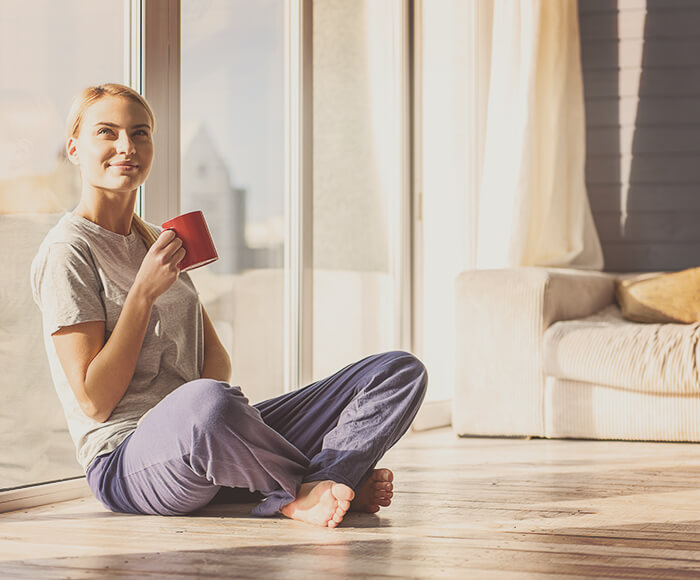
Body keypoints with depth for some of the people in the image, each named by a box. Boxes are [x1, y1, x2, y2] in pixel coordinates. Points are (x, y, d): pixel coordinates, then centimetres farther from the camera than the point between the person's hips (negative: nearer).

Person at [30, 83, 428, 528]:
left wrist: (213, 392, -10)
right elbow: (94, 402, -10)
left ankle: (298, 497, -30)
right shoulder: (68, 251, -3)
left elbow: (216, 356, 14)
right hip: (128, 459, -8)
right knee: (203, 405, -46)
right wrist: (143, 293, -14)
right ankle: (324, 480, -17)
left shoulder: (159, 243, 21)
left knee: (401, 370, -6)